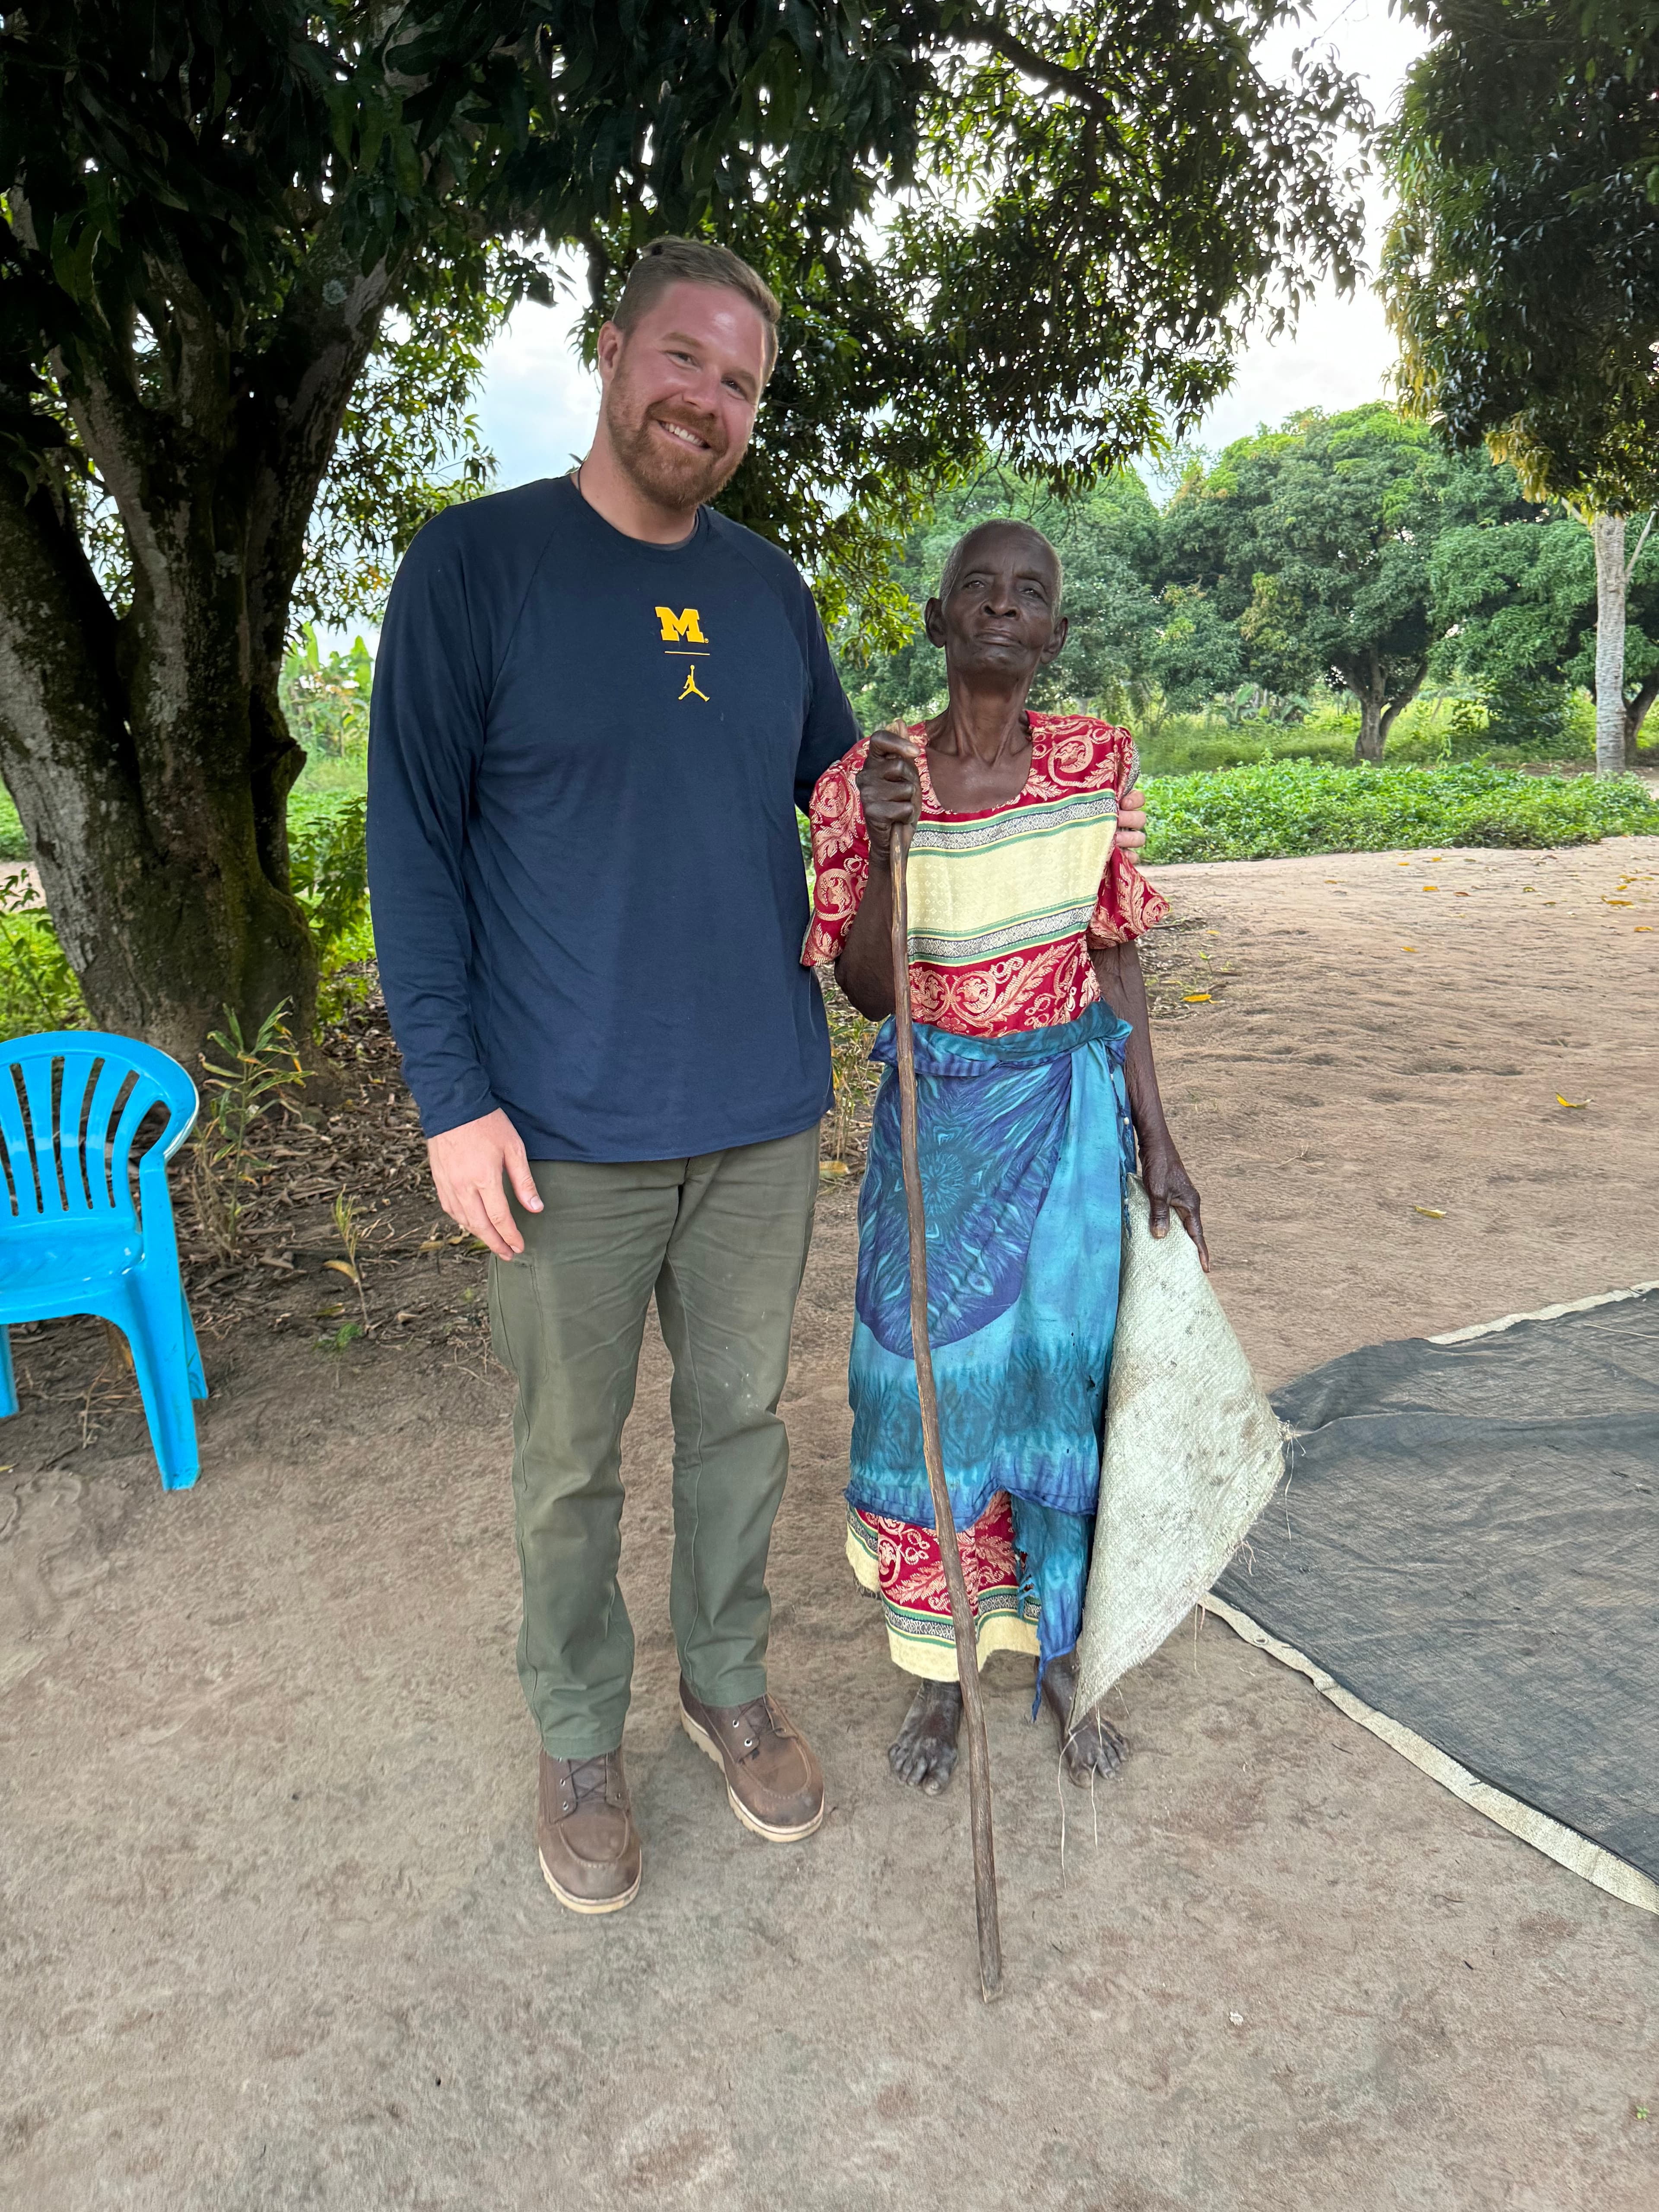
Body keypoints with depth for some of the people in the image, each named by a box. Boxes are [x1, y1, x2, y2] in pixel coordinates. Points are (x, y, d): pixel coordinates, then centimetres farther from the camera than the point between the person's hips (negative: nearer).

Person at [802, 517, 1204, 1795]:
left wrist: (1157, 1140, 0)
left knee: (1065, 1373, 7)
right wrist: (884, 846, -22)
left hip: (1071, 1105, 1)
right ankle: (941, 1666, 26)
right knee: (933, 1376, 5)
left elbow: (1115, 960, 3)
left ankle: (1059, 1651, 29)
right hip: (938, 1112, -1)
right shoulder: (871, 780, -5)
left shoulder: (1093, 765, -1)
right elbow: (868, 992, -6)